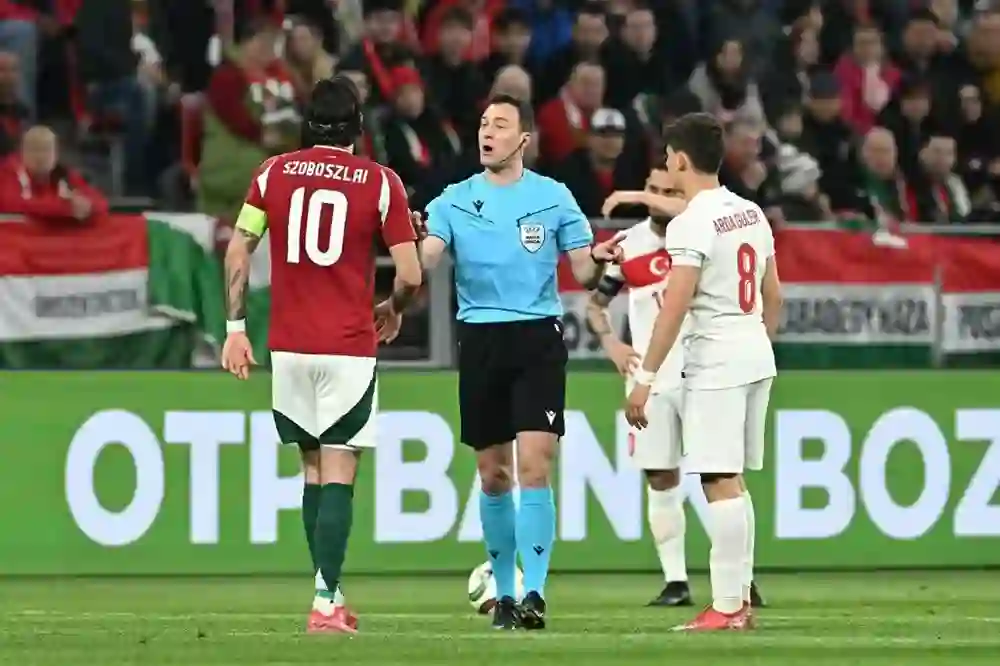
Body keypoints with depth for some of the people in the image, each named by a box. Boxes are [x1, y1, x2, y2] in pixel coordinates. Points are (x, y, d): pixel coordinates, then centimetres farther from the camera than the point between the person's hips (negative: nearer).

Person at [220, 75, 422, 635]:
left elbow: (238, 253, 3)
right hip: (349, 347, -3)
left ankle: (330, 596, 18)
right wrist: (392, 312, 15)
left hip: (288, 346, 3)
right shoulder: (381, 183, -3)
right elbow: (410, 276, -5)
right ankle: (326, 602, -13)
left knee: (314, 469, 15)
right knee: (338, 476, -4)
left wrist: (236, 328, 8)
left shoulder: (274, 173, 5)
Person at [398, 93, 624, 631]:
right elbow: (422, 261, -6)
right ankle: (503, 591, 19)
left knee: (534, 465, -14)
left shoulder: (553, 198, 3)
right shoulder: (455, 201, 6)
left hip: (538, 339, -2)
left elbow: (582, 273, 4)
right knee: (493, 474, 7)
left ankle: (534, 592, -15)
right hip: (479, 339, 2)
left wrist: (599, 260, -19)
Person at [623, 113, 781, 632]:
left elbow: (675, 307, -17)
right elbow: (773, 296, 18)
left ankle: (727, 607, -10)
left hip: (715, 361, -9)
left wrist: (645, 377, -14)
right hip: (756, 356, 9)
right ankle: (740, 598, 16)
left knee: (719, 482, -8)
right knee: (732, 482, 15)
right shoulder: (751, 212, 12)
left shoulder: (690, 224, -13)